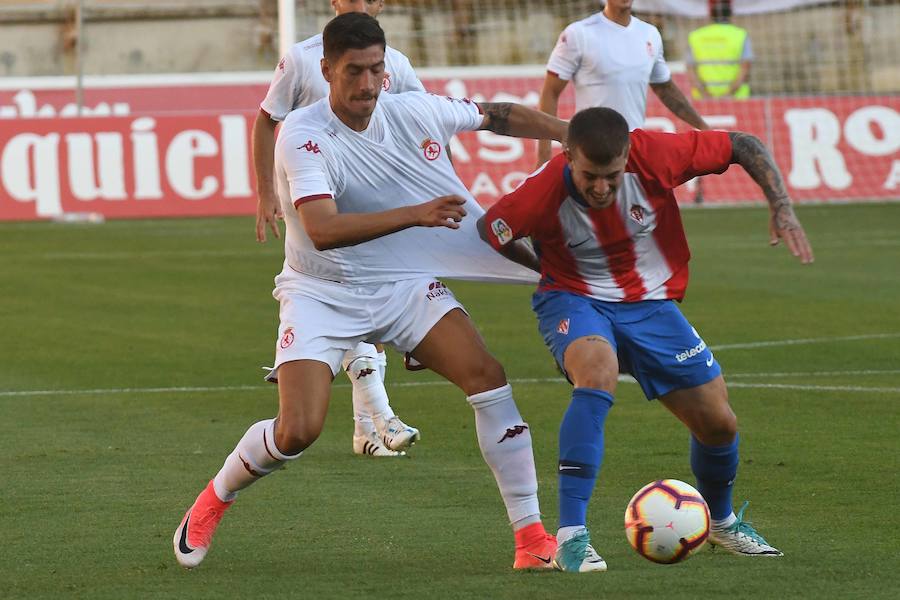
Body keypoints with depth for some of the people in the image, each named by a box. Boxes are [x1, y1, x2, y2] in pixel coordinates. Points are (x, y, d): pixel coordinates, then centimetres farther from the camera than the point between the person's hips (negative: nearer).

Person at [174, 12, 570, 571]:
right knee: (298, 431, -18)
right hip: (322, 294, -4)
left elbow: (500, 116, 11)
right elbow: (323, 230, -36)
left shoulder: (416, 111, -8)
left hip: (406, 284, 4)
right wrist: (415, 215, -44)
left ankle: (531, 536, -9)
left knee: (488, 376, -16)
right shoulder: (304, 134, -23)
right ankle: (213, 502, 14)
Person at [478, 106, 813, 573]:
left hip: (650, 304, 3)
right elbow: (486, 232, -7)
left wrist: (783, 211, -17)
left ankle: (721, 521, 37)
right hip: (577, 302, -3)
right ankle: (570, 537, -35)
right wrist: (548, 273, 0)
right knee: (598, 374, -37)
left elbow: (744, 146, -10)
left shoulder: (653, 155, -23)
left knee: (719, 423, 2)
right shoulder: (543, 193, -27)